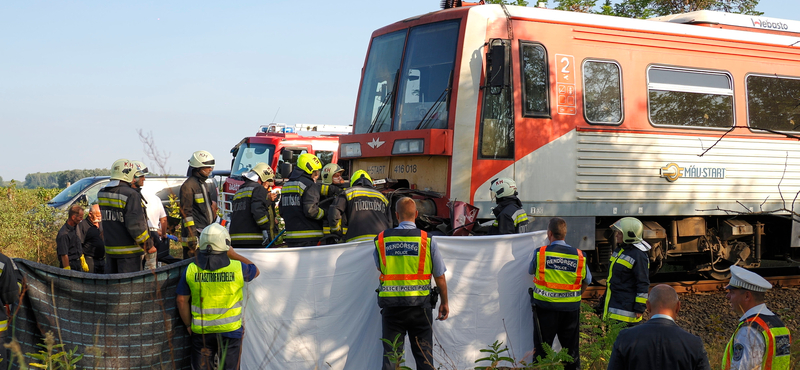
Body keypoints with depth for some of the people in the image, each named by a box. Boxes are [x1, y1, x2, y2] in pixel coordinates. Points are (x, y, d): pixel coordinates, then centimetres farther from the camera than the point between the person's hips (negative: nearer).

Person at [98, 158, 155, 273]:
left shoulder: (101, 193, 7)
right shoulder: (131, 195, -18)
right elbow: (136, 225, -19)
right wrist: (148, 245, -12)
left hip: (109, 248, 7)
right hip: (128, 251, -7)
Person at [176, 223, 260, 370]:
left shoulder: (191, 270, -7)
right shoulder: (237, 268, -12)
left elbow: (182, 300, -1)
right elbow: (255, 271, 10)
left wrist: (188, 325, 11)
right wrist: (233, 254, 12)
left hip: (201, 331, 1)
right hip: (230, 330, -1)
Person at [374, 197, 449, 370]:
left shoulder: (381, 239, 0)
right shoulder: (427, 240, -5)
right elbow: (440, 277, 1)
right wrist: (444, 303, 15)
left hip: (391, 305, 1)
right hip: (420, 305, -1)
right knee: (424, 356, 7)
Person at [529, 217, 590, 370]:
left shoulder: (540, 253, -10)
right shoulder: (579, 256, -3)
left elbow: (531, 271, 9)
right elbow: (587, 280, 10)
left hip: (545, 306, -2)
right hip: (571, 308, 2)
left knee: (541, 348, 7)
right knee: (571, 349, 13)